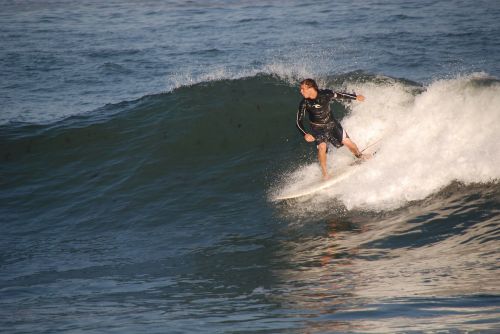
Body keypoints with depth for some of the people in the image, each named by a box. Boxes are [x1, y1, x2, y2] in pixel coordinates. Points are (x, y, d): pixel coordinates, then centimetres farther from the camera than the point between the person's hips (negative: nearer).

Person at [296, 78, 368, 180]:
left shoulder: (325, 94, -22)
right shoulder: (304, 104, -22)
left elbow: (339, 95, -4)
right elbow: (299, 122, -18)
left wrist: (355, 97, 6)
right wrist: (305, 134, -34)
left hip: (332, 123, 1)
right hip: (318, 129, -1)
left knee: (346, 141, 1)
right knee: (322, 147, -22)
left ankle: (359, 155, 32)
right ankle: (325, 172, -4)